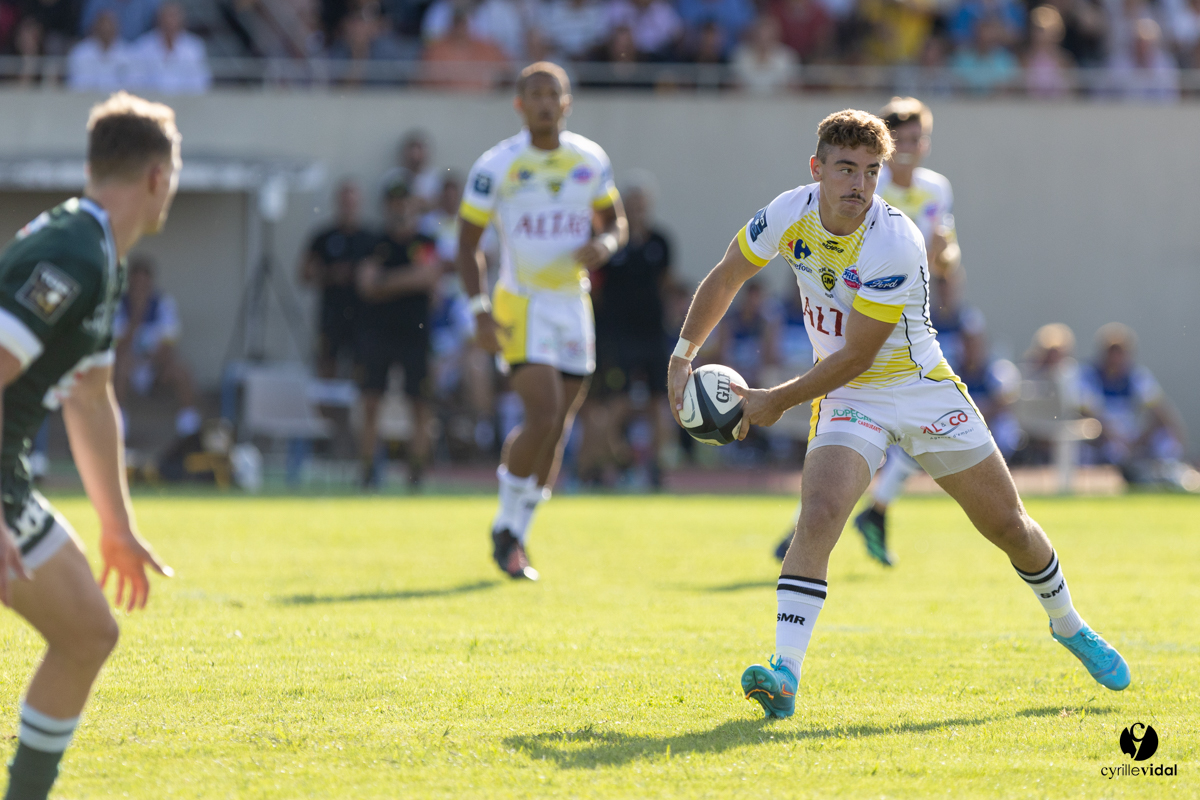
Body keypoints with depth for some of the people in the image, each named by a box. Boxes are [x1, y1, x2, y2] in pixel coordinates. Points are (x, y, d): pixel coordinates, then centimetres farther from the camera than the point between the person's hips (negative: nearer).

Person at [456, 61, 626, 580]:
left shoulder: (591, 161, 4)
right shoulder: (496, 166, -6)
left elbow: (616, 222, 16)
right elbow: (468, 242, -2)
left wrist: (604, 245, -9)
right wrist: (479, 310, -13)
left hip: (573, 304, 4)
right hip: (521, 305, -4)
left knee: (557, 433, 3)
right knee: (543, 416, -19)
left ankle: (516, 536, 17)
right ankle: (507, 527, -1)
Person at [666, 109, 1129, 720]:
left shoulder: (895, 244, -28)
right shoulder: (791, 213, -13)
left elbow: (855, 357, -24)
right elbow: (725, 278, 5)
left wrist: (776, 402, -19)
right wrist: (683, 354, -2)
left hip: (922, 389, -2)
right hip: (846, 396, 2)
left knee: (1008, 526, 8)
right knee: (820, 515, -25)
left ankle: (1069, 627, 37)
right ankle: (784, 675, -31)